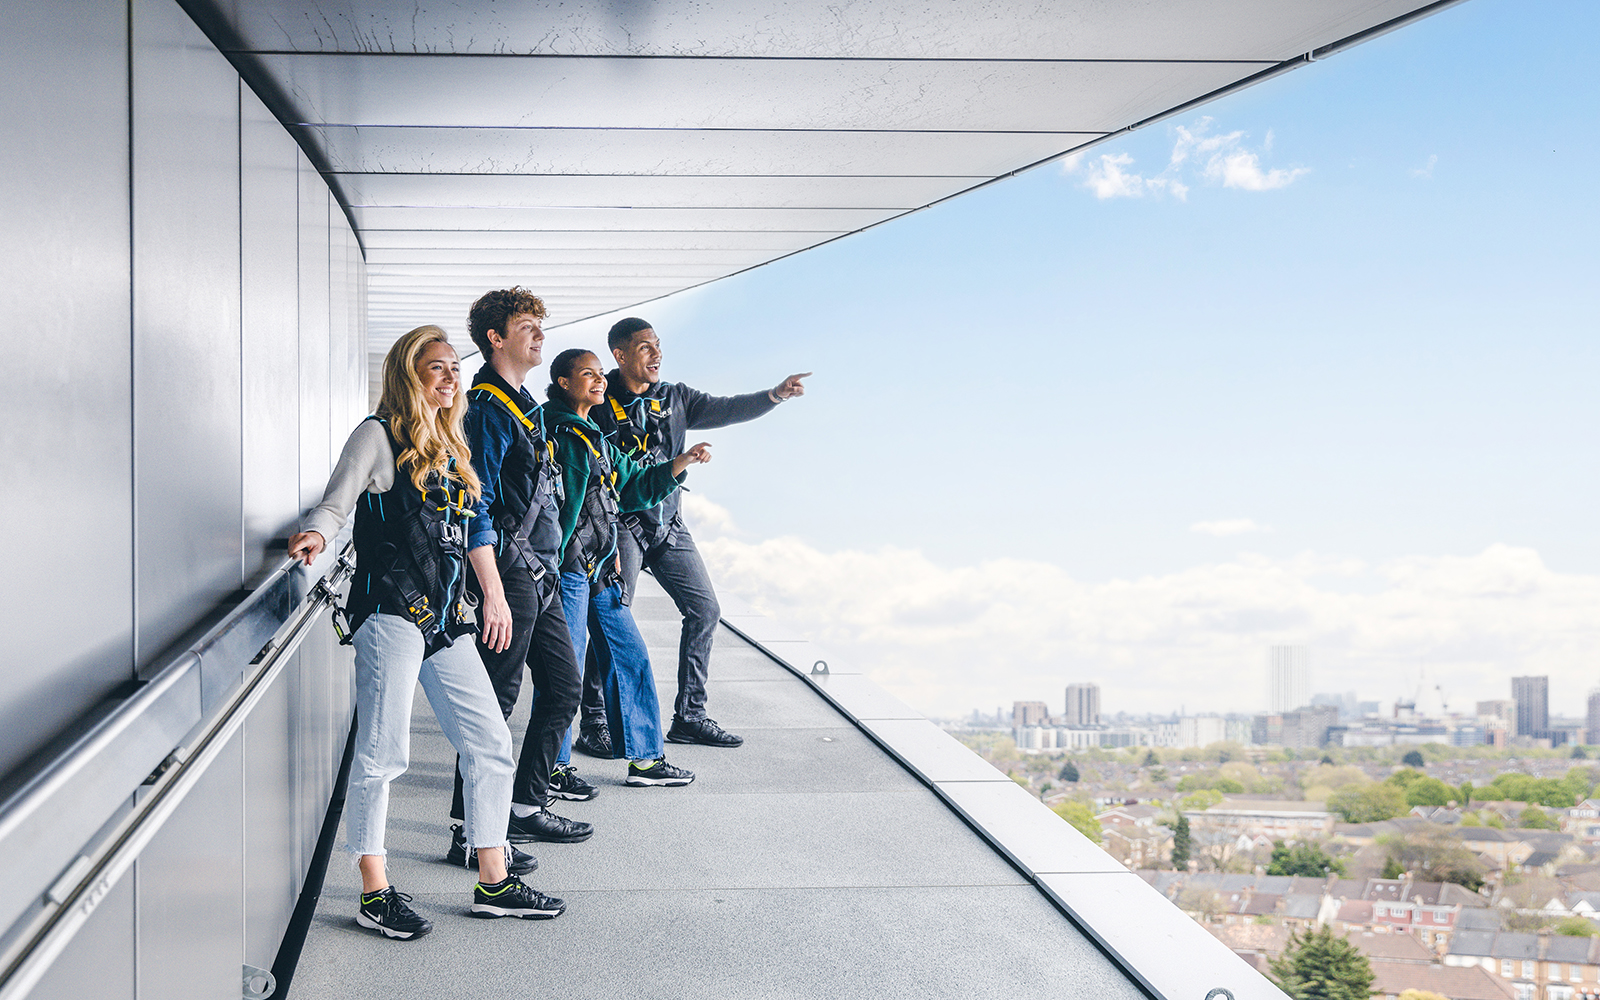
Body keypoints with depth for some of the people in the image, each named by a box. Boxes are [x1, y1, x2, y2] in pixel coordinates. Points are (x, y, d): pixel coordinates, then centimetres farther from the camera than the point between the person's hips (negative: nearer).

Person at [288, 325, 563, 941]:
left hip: (445, 617, 8)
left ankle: (493, 883, 16)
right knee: (383, 751, -9)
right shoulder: (378, 436, -1)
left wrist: (493, 595, 25)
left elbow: (475, 524, 26)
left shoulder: (450, 446, 21)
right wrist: (315, 534, -31)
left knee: (490, 744, 8)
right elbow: (336, 502, -10)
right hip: (391, 610, -8)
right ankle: (375, 893, -1)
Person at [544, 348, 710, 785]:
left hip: (601, 569, 9)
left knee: (630, 656, 11)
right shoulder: (552, 431, -9)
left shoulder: (597, 440, 20)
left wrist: (681, 463, 15)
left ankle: (644, 758, 19)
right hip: (567, 565, -9)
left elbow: (633, 486, 25)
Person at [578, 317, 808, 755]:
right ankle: (593, 724, -2)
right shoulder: (599, 401, -6)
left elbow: (727, 410, -2)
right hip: (621, 523, -6)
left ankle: (689, 717, 13)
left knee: (704, 610, 4)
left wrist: (775, 395, -17)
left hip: (668, 524, 6)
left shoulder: (675, 398, 9)